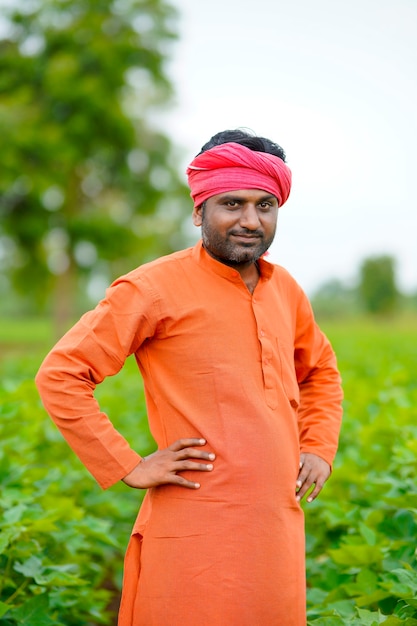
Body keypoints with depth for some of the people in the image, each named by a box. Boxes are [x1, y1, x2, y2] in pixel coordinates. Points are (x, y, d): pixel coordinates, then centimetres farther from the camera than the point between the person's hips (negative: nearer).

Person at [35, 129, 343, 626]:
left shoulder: (285, 290, 11)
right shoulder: (157, 287, -8)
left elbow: (320, 371, 29)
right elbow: (60, 376, -10)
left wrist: (319, 448, 14)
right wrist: (127, 467, -11)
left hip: (280, 529, 6)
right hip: (197, 538, -6)